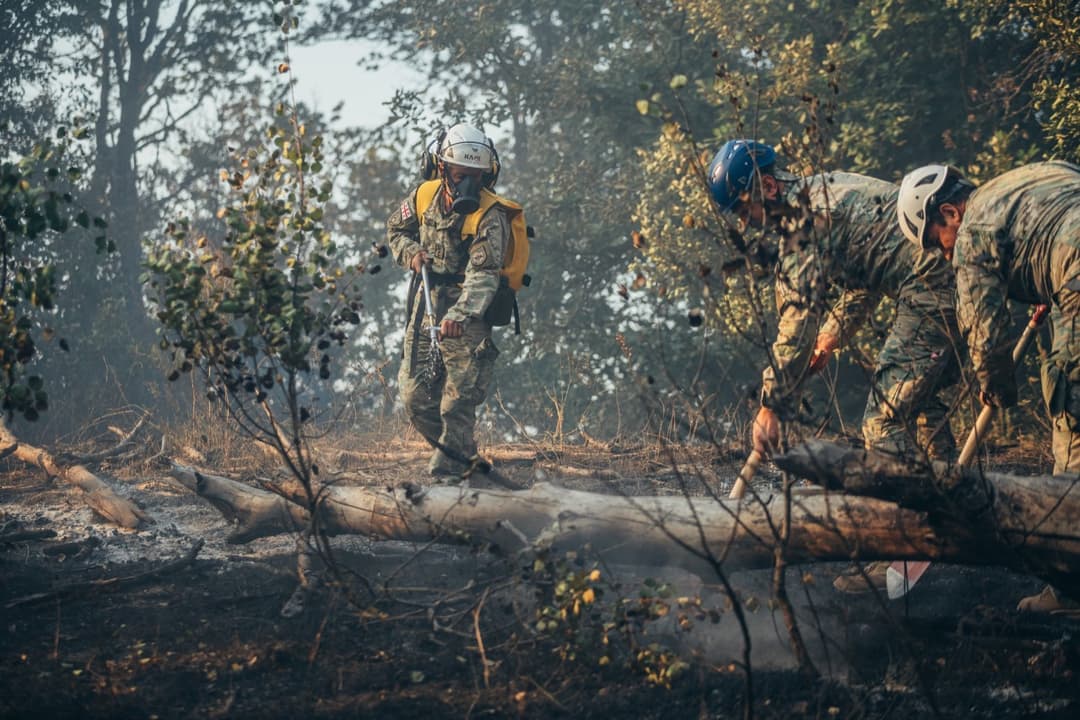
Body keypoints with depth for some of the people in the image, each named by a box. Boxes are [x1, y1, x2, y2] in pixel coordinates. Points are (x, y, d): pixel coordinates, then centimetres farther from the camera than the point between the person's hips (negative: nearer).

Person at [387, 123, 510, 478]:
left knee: (457, 402, -11)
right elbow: (396, 228, 20)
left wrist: (460, 315, -45)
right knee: (415, 397, 7)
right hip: (424, 307, 6)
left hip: (467, 315, -6)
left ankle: (447, 471, -2)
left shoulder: (490, 216, -18)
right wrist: (411, 252, -3)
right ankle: (462, 457, 26)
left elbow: (483, 274, -29)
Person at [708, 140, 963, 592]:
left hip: (930, 289, -11)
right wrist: (832, 336, 25)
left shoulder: (806, 219, -11)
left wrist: (772, 406, -8)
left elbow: (797, 322, -13)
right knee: (922, 404, 24)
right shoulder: (824, 191, 20)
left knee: (885, 419, -11)